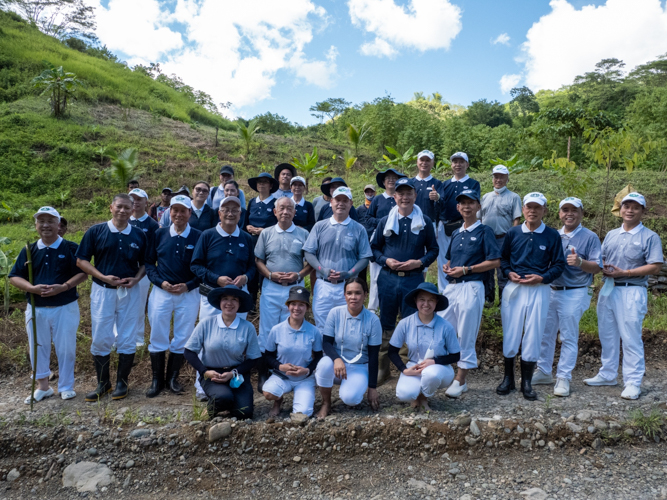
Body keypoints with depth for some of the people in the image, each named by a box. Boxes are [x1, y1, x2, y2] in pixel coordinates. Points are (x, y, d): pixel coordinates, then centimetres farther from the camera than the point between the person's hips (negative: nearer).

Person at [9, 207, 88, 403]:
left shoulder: (71, 248, -5)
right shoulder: (29, 250, 4)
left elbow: (83, 273, -7)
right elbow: (14, 277, 3)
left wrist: (64, 287, -21)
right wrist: (32, 288, -16)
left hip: (66, 308, -3)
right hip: (36, 309, 3)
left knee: (66, 348, 5)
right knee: (37, 347, 13)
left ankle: (66, 387, 20)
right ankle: (42, 386, 29)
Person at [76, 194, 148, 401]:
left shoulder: (139, 235, 4)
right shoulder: (96, 231, -1)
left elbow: (145, 263, 10)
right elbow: (81, 260, -1)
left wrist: (136, 279, -9)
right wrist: (103, 276, -14)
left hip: (129, 292, 1)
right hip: (102, 291, -1)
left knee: (127, 339, 6)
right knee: (100, 339, 4)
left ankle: (122, 382, 20)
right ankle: (102, 383, 20)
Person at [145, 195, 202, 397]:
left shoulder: (198, 237, -3)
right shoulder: (159, 234, 3)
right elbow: (149, 262, 6)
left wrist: (188, 285, -12)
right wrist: (161, 282, -8)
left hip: (188, 293, -1)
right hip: (161, 292, 1)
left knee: (182, 338, 8)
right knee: (158, 337, 5)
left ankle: (172, 377, 24)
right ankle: (157, 379, 19)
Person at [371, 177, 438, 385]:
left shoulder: (425, 222, 5)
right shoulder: (385, 221, 8)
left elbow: (433, 249, 8)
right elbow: (374, 247, 11)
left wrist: (419, 262, -9)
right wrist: (385, 260, -7)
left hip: (414, 278, -1)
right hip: (388, 277, 2)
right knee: (386, 324, 9)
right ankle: (383, 368, 20)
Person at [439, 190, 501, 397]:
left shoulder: (484, 231, -3)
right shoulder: (456, 233, 18)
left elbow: (495, 261, -9)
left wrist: (466, 269, -14)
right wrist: (447, 267, 5)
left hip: (471, 287, -7)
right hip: (451, 286, 7)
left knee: (466, 336, 0)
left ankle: (460, 381, 9)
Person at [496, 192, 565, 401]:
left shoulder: (552, 236, 2)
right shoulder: (513, 233, 6)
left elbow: (559, 264, 3)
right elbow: (502, 257, 12)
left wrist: (541, 278, -12)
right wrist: (509, 273, -7)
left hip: (539, 290, -1)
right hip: (514, 289, 1)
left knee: (533, 336, 2)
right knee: (510, 334, 4)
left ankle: (526, 382, 15)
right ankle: (508, 379, 18)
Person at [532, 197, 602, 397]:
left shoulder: (590, 237, -2)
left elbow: (597, 267, -8)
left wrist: (580, 262, -25)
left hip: (574, 294, -5)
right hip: (551, 291, 5)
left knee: (569, 337, 1)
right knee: (545, 334, 10)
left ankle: (563, 377, 11)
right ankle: (543, 372, 23)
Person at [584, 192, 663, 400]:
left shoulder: (650, 237, -3)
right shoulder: (611, 235, 15)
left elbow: (655, 267, -10)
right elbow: (601, 259, 19)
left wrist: (625, 273, -16)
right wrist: (604, 269, -5)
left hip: (631, 291, -6)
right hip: (608, 289, 6)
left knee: (631, 338, -4)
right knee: (607, 335, 12)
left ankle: (633, 382, 5)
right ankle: (607, 375, 25)